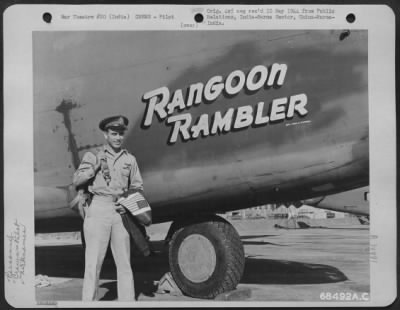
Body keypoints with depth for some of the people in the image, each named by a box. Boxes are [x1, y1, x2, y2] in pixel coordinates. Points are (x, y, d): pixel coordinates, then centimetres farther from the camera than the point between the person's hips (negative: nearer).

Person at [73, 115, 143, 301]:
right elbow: (77, 180, 0)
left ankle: (127, 300, 14)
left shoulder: (129, 159, 14)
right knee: (93, 262, -3)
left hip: (121, 212, 3)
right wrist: (95, 167, -11)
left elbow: (137, 188, 16)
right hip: (98, 209, -2)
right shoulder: (93, 157, 8)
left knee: (124, 263, 6)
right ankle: (89, 301, 4)